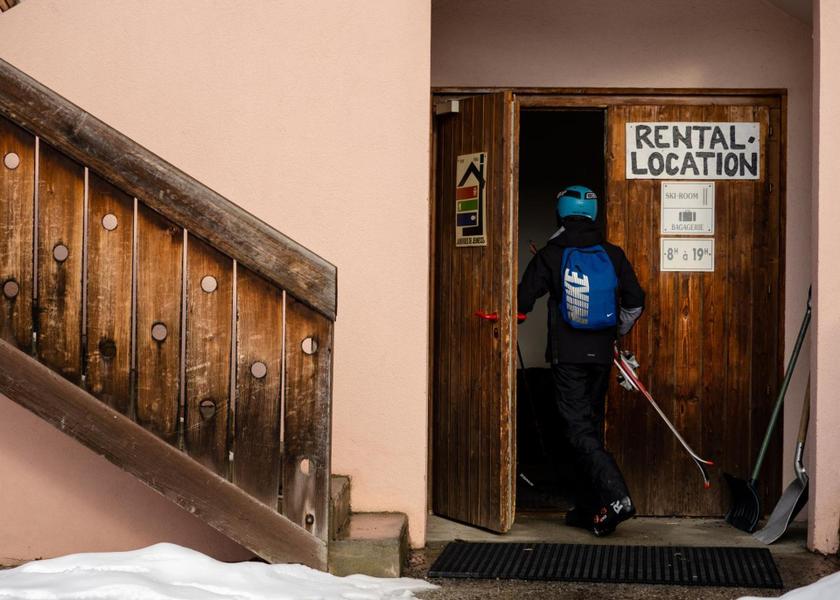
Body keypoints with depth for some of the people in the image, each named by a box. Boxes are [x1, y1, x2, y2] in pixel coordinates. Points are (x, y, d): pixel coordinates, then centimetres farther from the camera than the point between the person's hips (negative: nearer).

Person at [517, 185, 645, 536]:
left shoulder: (550, 256, -5)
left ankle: (616, 495, -25)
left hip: (566, 356, -4)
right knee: (592, 427, 15)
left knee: (578, 429, -6)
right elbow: (635, 303, 6)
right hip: (601, 356, 4)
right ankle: (587, 510, 20)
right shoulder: (613, 255, 4)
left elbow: (523, 302, -4)